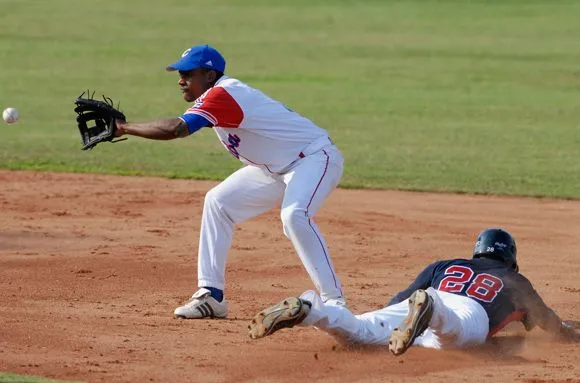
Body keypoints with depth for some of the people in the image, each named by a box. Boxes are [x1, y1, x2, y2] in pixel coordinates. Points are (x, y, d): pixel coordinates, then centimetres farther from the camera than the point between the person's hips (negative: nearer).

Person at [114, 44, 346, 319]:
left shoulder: (222, 95, -26)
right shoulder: (222, 93, 6)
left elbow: (175, 129, -35)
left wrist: (124, 128, -30)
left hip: (315, 157, -11)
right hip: (275, 167, 11)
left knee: (294, 216, -35)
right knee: (218, 202, 8)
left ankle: (333, 301, -31)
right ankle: (211, 296, 9)